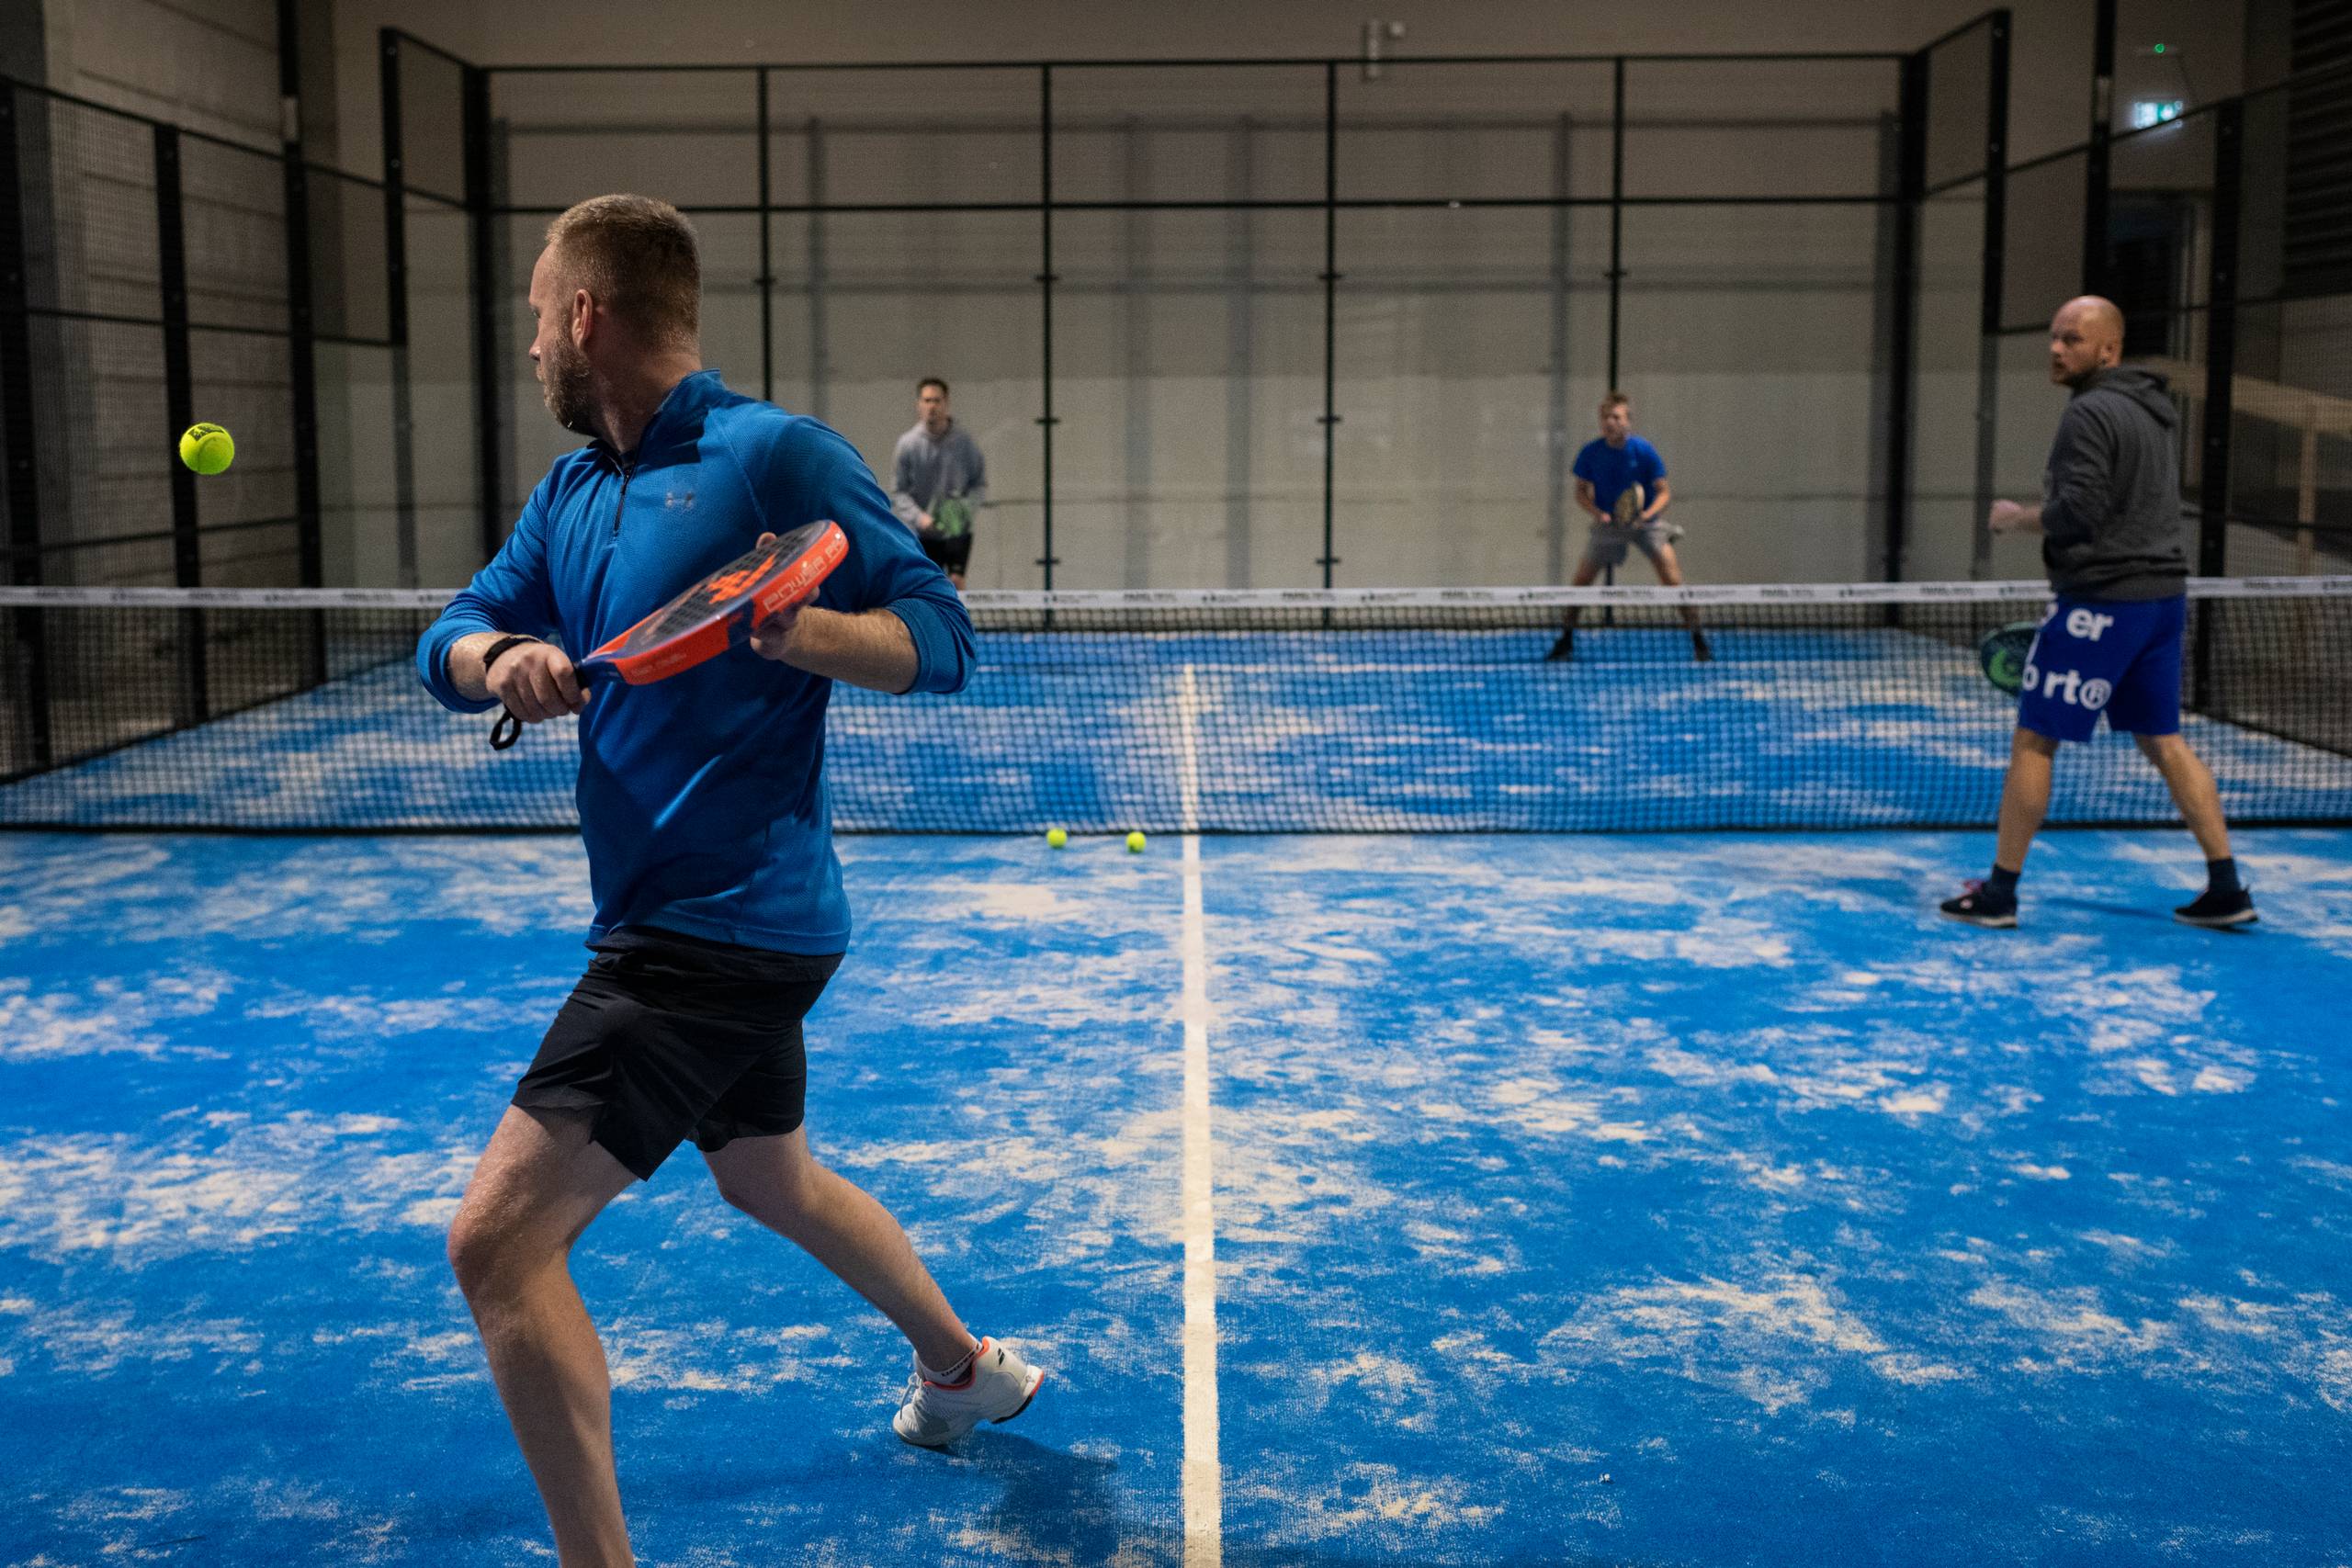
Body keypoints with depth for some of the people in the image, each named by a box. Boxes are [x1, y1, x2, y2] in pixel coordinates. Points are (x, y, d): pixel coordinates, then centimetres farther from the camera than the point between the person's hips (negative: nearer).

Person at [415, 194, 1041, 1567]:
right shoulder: (572, 492, 11)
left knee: (499, 1241, -14)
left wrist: (792, 628, -34)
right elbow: (451, 641, 8)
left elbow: (941, 640, -15)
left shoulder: (774, 453, -13)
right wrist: (502, 658, -15)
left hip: (723, 927, -10)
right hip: (692, 927, 10)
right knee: (772, 1180, 29)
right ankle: (967, 1367, 51)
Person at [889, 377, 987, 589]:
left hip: (957, 531, 0)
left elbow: (980, 484, 2)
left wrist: (965, 508, -17)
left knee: (956, 581, -10)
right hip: (923, 534, 0)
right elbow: (897, 493, -4)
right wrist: (919, 517, -20)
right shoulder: (907, 444, -5)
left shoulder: (964, 441, -4)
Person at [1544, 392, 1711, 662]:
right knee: (1581, 581, -2)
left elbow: (1664, 492, -12)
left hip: (1645, 521, -2)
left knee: (1672, 579, -15)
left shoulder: (1644, 450, -17)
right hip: (1608, 523, 2)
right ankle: (1566, 641, 17)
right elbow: (1581, 492, 1)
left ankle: (1699, 641, -5)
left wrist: (1649, 514, -32)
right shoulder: (1590, 453, -11)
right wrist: (1598, 513, -18)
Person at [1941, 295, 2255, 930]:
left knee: (2032, 741, -2)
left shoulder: (2091, 412, -13)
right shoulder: (2148, 411, 17)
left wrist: (2017, 515, -4)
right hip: (2162, 594, 9)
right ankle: (2227, 889, 13)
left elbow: (2076, 513, -20)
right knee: (2163, 742, 14)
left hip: (2103, 600, -9)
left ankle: (1999, 891, 3)